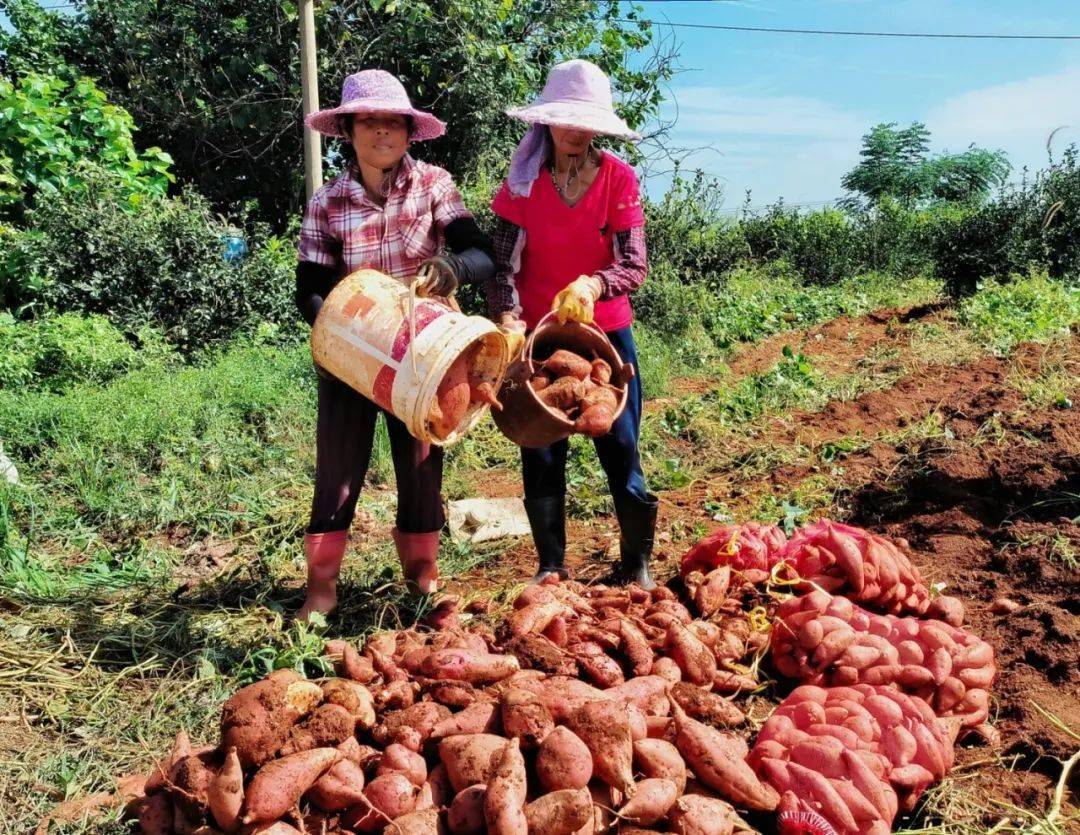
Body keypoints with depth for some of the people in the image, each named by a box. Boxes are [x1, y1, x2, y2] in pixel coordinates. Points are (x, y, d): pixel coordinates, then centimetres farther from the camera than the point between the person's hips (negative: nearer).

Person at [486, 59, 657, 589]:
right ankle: (551, 567, 23)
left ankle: (637, 566, 20)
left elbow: (635, 266, -11)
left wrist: (593, 285, -32)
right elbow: (502, 263, -8)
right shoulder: (523, 181, -3)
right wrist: (507, 316, -26)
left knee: (621, 453, 2)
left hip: (606, 333, -1)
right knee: (540, 457, 6)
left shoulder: (618, 177, -5)